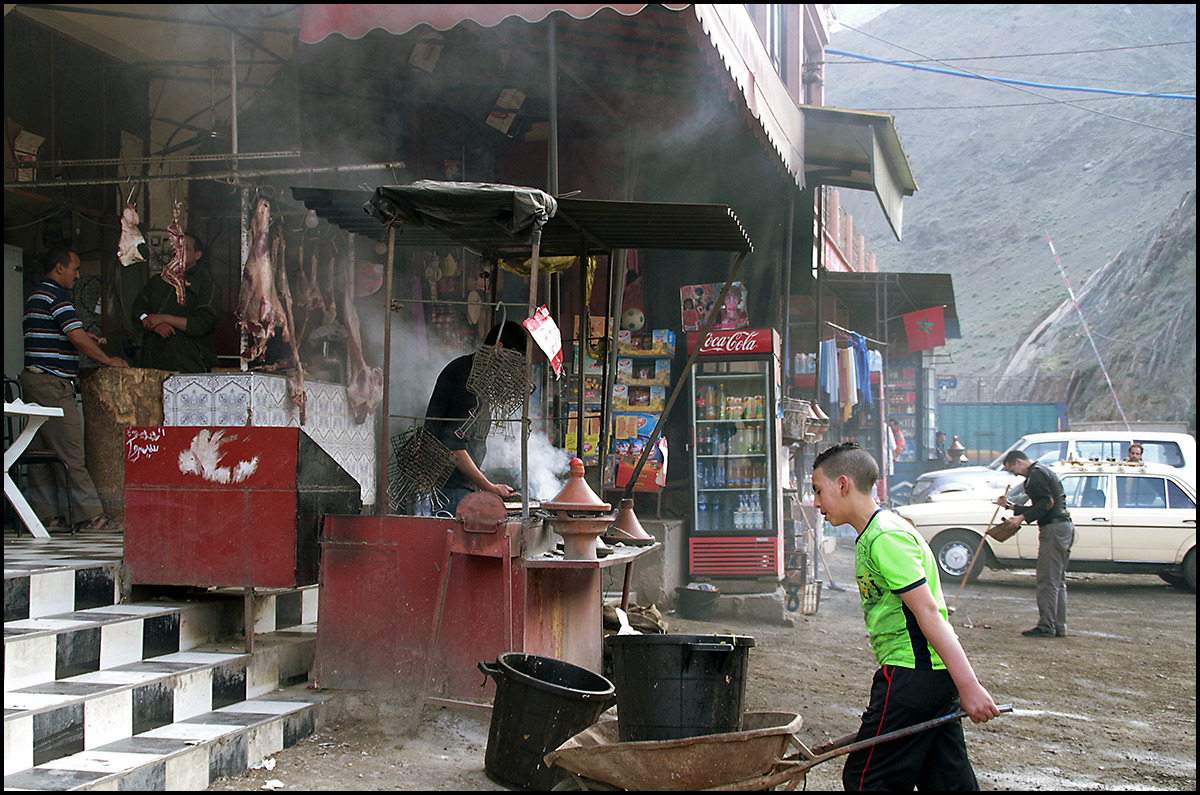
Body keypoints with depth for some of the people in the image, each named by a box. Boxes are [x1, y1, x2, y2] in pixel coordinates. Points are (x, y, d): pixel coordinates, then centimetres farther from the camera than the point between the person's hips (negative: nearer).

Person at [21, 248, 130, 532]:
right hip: (51, 382, -11)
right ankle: (90, 514, -9)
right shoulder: (55, 295, -11)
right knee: (70, 451, -10)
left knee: (41, 450, 9)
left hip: (34, 379, 11)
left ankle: (44, 514, 11)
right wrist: (108, 360, -7)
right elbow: (77, 338, -18)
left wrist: (81, 340, 17)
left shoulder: (36, 295, 21)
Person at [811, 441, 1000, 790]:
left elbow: (927, 612, -21)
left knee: (864, 778, -3)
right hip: (938, 675, 10)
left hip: (912, 674, -10)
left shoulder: (885, 539, -15)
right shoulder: (875, 535, 17)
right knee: (949, 779, 11)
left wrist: (969, 686, -25)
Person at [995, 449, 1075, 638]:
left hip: (1054, 529, -11)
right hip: (1064, 528, 11)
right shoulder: (1044, 471, 23)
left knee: (1047, 581, -8)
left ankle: (1046, 626, -8)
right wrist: (1011, 505, 29)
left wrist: (1022, 518, -21)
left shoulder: (1036, 474, -8)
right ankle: (1059, 627, 14)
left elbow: (1047, 503, -19)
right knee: (1058, 581, 12)